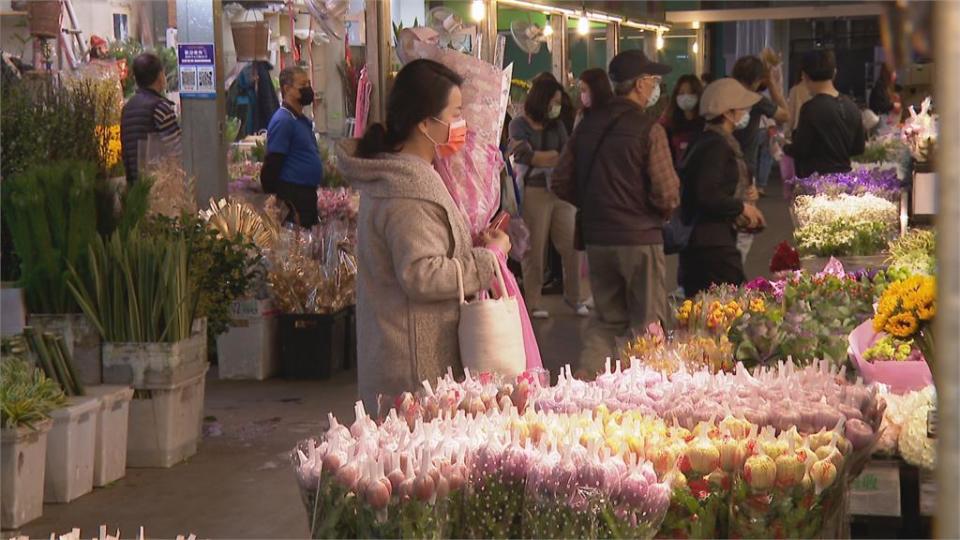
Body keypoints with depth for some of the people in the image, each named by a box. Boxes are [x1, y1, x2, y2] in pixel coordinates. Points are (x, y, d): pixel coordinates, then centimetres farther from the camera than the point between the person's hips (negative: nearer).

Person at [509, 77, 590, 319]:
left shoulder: (556, 125, 14)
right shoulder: (519, 125, 2)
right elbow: (526, 155, -9)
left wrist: (541, 159, -11)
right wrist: (555, 156, -1)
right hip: (535, 192, -4)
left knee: (573, 245, 1)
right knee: (535, 250, 0)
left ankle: (575, 296, 13)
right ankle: (533, 303, 8)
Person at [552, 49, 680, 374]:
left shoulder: (588, 125, 5)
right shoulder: (648, 128, -13)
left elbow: (561, 183, 8)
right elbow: (667, 194, -17)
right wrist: (663, 213, 4)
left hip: (596, 237, 6)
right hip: (639, 237, -5)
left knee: (606, 319, 16)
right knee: (648, 323, 6)